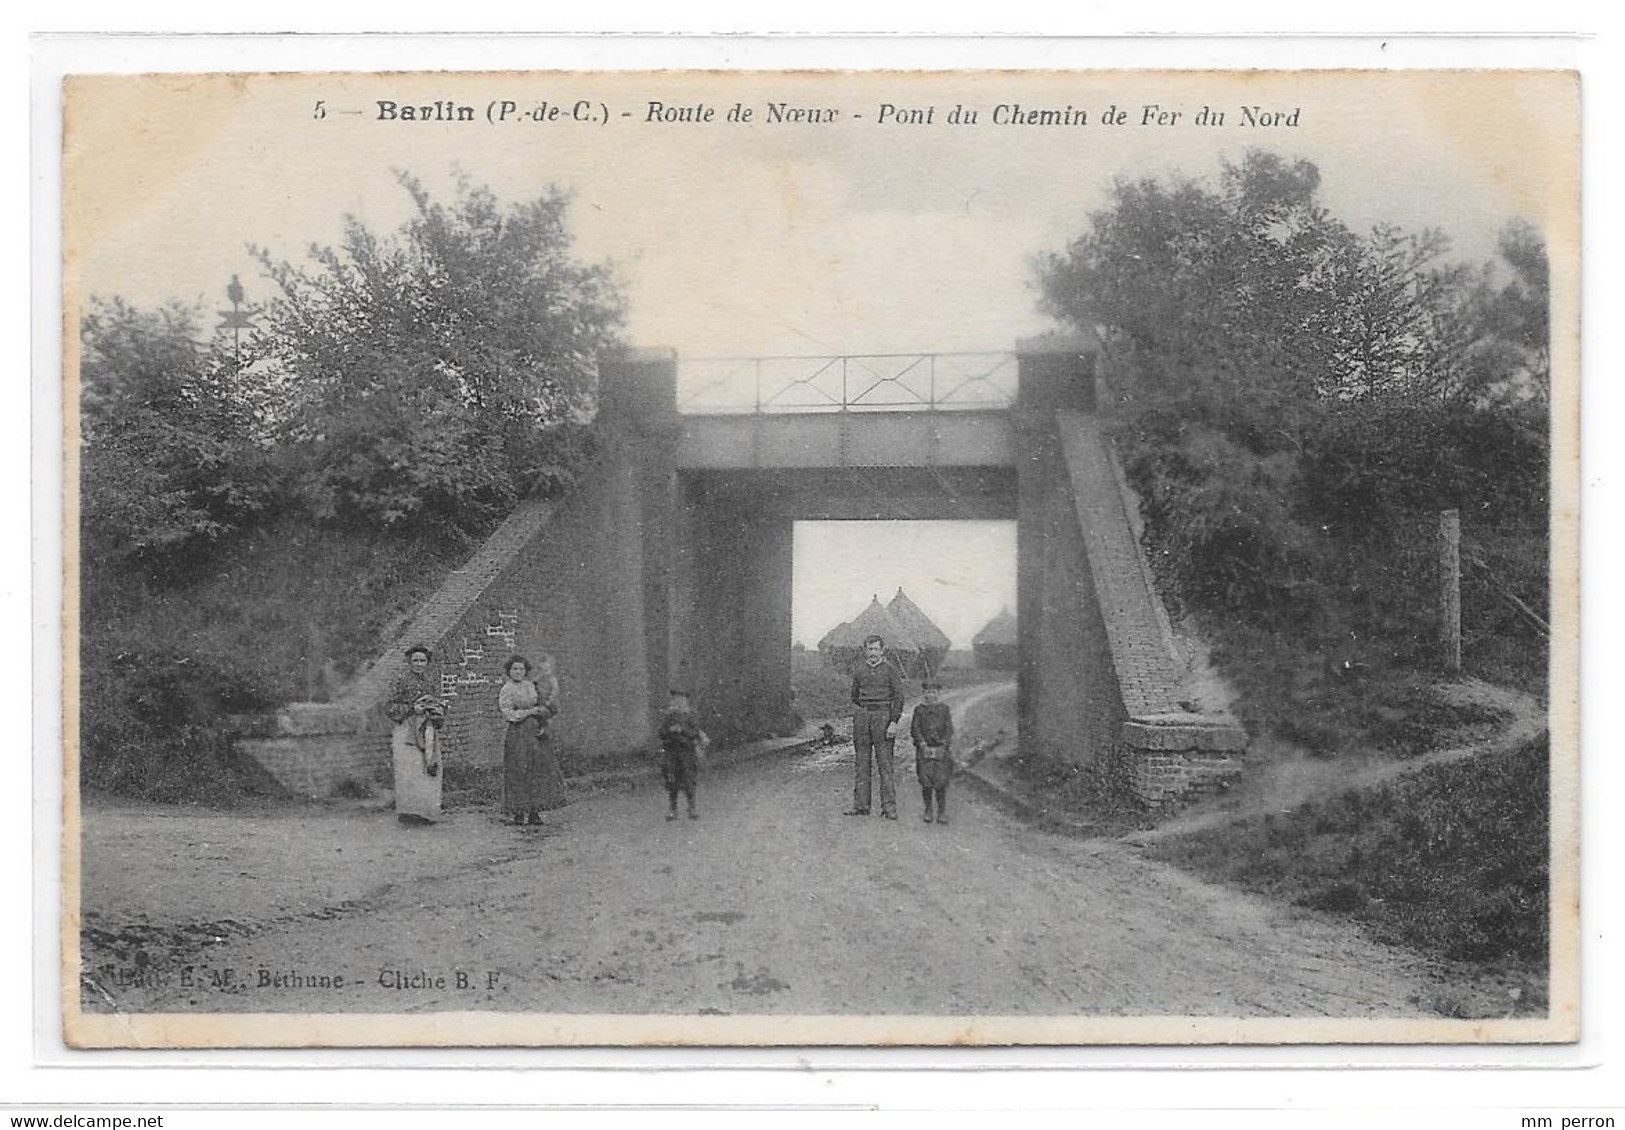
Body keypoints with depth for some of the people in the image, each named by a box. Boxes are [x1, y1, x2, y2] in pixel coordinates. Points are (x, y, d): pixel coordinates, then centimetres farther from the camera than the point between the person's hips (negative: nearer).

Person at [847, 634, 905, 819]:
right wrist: (857, 715, 8)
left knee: (885, 762, -6)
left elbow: (898, 698, -2)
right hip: (862, 716, 4)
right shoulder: (859, 671, 12)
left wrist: (893, 722, -10)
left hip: (883, 716, -4)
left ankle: (889, 806, -6)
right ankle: (860, 805, 7)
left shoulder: (890, 671, 0)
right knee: (861, 762, 4)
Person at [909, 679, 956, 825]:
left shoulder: (944, 709, 9)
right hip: (924, 750, 0)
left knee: (941, 782, -9)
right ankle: (928, 810, 10)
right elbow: (914, 730, 3)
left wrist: (944, 745, -8)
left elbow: (949, 730, 5)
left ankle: (942, 812, 1)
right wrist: (923, 745, -9)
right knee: (926, 782, -7)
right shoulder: (919, 709, 9)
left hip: (941, 750, 0)